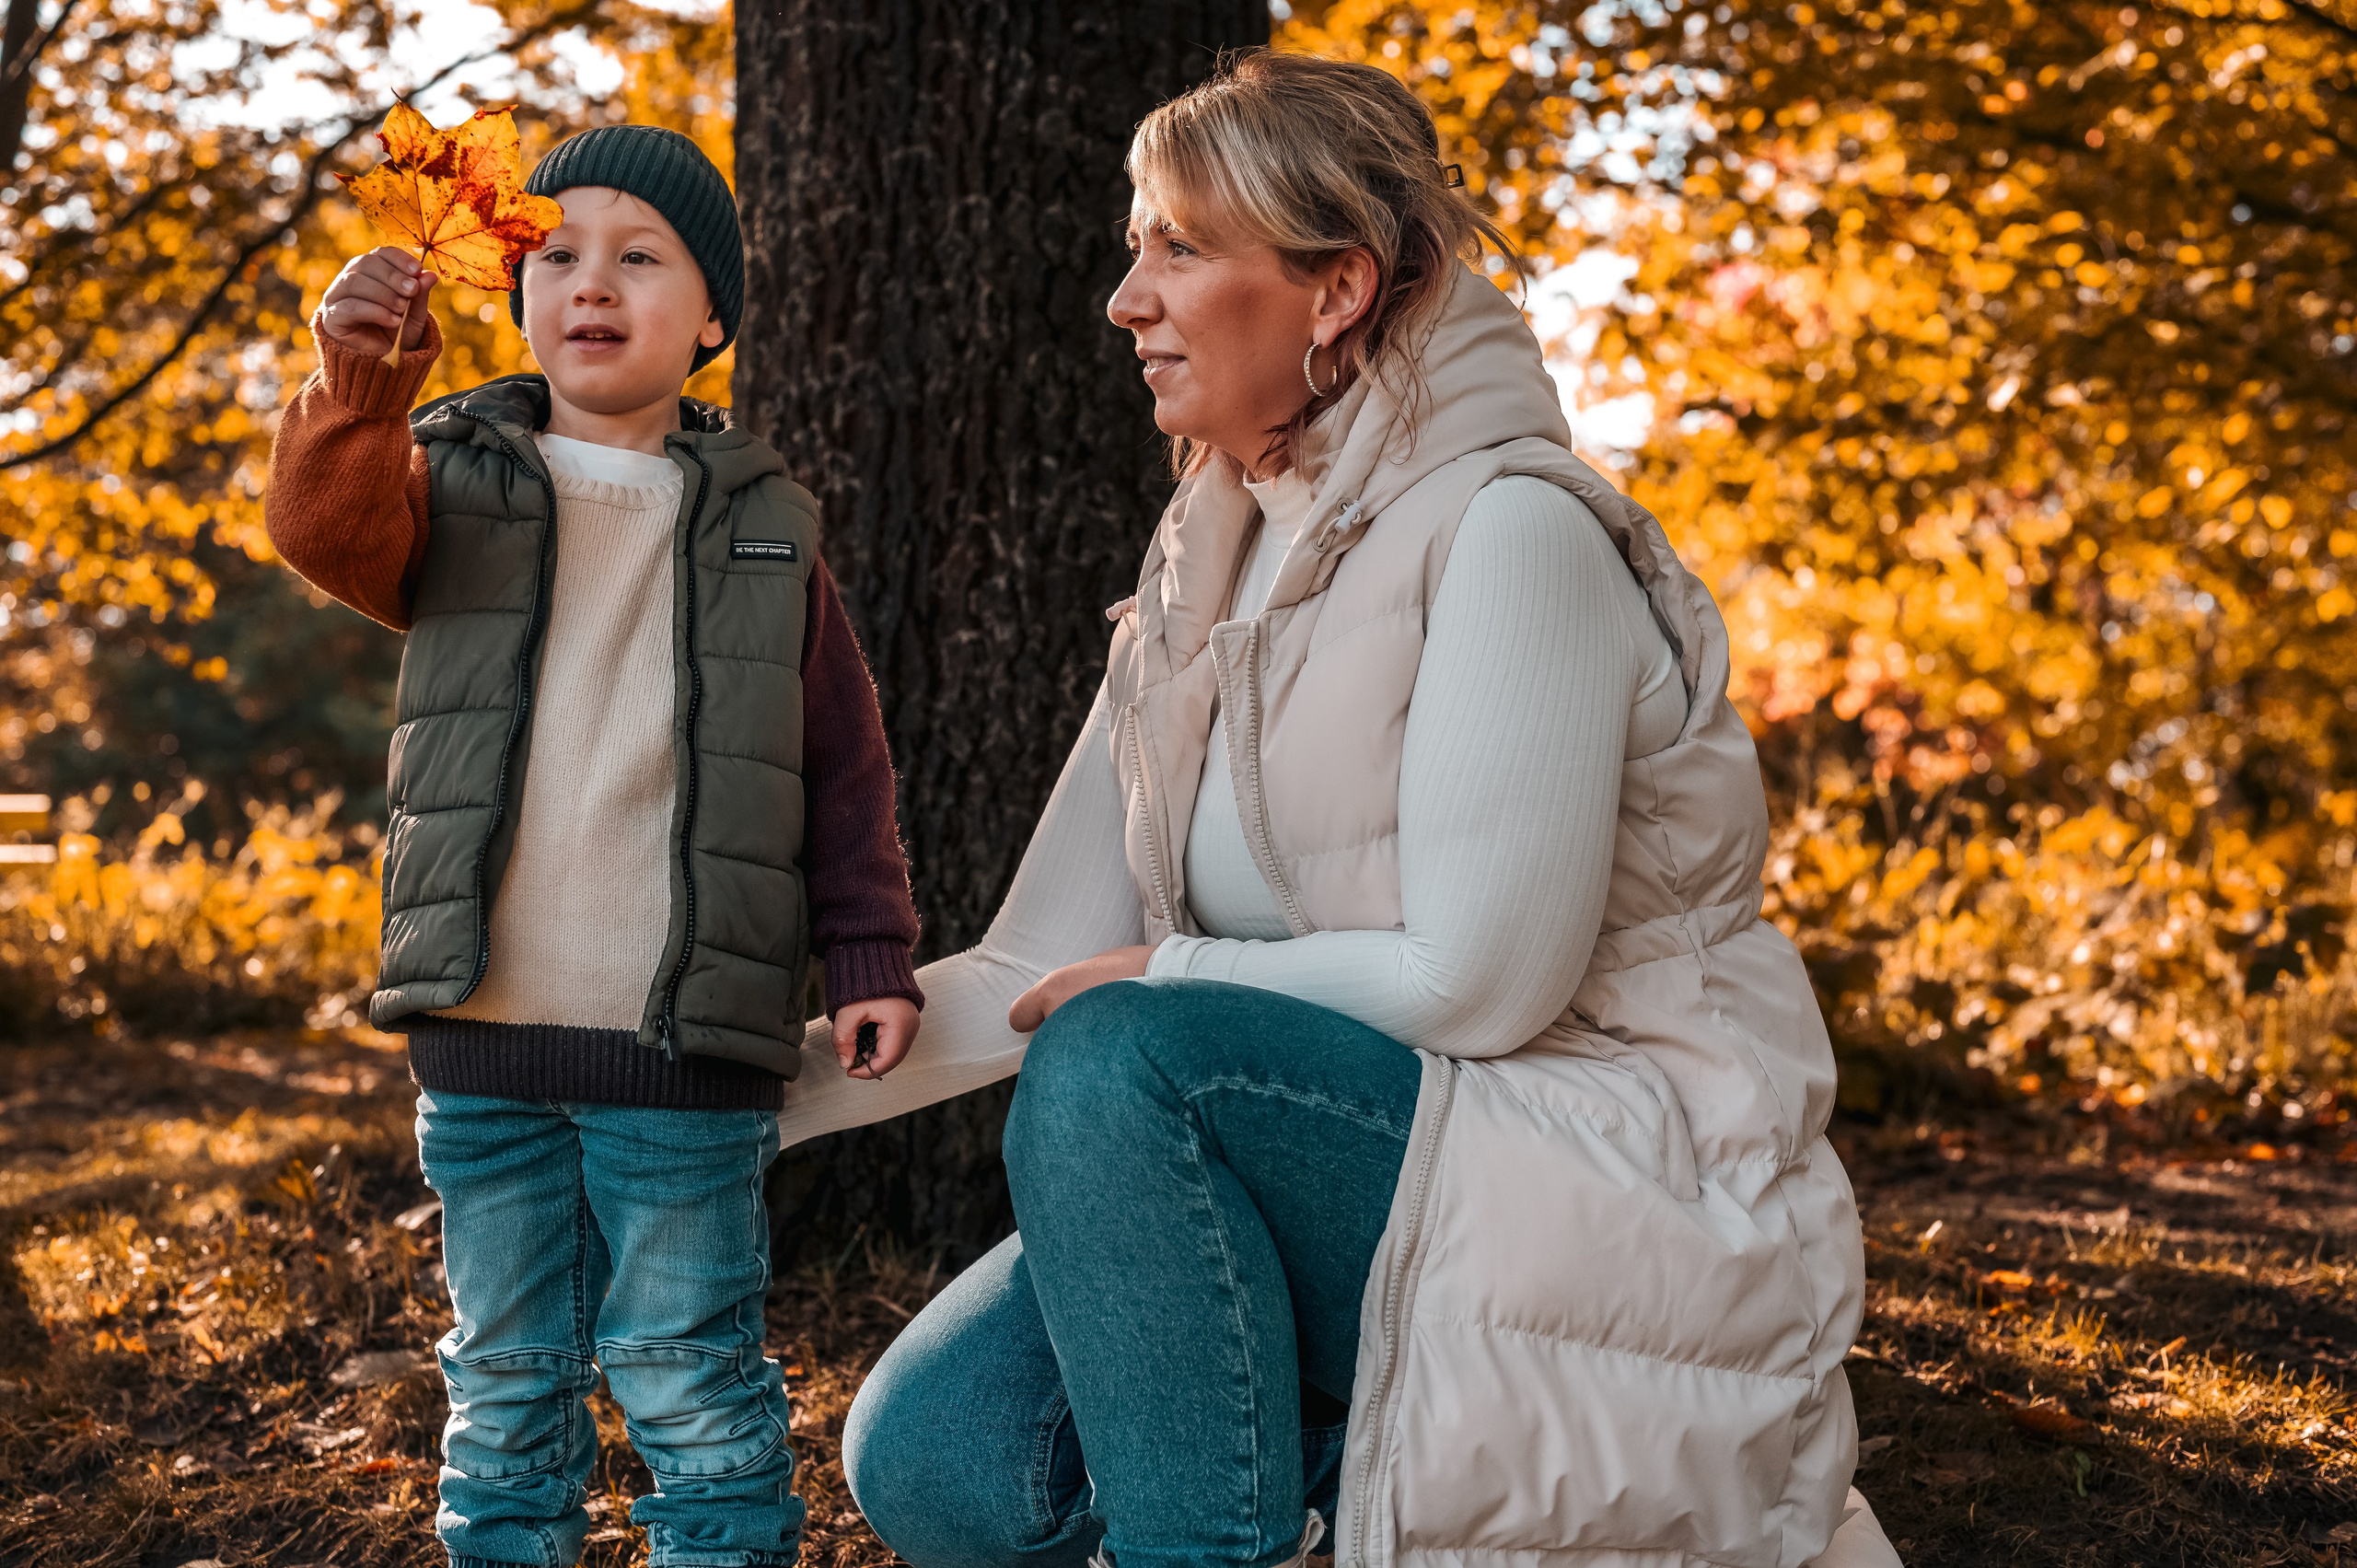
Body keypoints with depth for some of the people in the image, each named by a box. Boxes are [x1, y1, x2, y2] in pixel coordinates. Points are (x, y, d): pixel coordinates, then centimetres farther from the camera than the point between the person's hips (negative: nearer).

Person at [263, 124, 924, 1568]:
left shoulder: (763, 527, 7)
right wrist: (360, 389, -34)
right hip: (483, 1040, 2)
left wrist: (873, 954, 1)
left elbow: (847, 760, 9)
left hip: (686, 1054, -1)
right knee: (506, 1382, 13)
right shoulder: (455, 484, 7)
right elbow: (329, 530, -15)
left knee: (688, 1384, 4)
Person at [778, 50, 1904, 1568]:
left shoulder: (1510, 531, -14)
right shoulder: (1196, 588, 10)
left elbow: (1474, 983, -19)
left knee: (1118, 1062, -29)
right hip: (1372, 1185, 7)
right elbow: (1035, 977, 9)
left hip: (1618, 1201, -7)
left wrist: (1168, 977, -7)